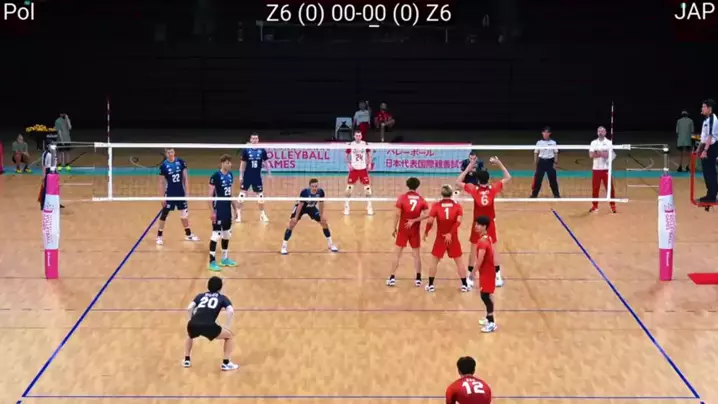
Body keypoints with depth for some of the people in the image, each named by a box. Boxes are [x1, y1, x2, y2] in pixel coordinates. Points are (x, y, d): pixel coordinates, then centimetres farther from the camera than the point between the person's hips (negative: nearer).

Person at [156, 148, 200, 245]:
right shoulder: (163, 165, -10)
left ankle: (188, 235, 28)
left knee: (184, 214, 15)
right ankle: (159, 236, 13)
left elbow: (185, 178, 3)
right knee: (164, 215, 2)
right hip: (170, 194, -3)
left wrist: (186, 192, 0)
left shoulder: (181, 162, -4)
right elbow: (161, 183, -5)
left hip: (181, 193, 3)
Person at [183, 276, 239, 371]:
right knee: (230, 335, 21)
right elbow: (231, 311, 1)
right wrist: (227, 326, 11)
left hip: (193, 325, 4)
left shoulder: (200, 296, 27)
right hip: (209, 326, -4)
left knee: (190, 335, 42)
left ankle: (187, 360, 38)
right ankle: (226, 363, 16)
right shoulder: (222, 298, 20)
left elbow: (189, 308, 13)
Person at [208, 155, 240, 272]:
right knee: (216, 235, -5)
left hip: (228, 209, 8)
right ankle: (212, 262, 1)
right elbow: (210, 195, -14)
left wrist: (235, 208, 17)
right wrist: (212, 211, -17)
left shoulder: (230, 175, 6)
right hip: (218, 210, -8)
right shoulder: (215, 176, -15)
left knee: (227, 234, 15)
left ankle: (225, 259, 28)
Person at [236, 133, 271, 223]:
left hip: (257, 176, 1)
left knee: (260, 195, 7)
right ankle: (239, 214, 9)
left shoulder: (262, 150, -3)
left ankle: (262, 214, 21)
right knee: (242, 194, 0)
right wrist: (241, 176, -2)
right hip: (247, 176, -1)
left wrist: (269, 173, 2)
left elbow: (266, 162, 6)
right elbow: (243, 163, 0)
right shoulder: (246, 150, -5)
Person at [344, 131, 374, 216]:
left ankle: (369, 207, 8)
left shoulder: (365, 145, 0)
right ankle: (346, 206, 8)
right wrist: (348, 164, -7)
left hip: (363, 169, 1)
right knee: (349, 187, -3)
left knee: (367, 187, -1)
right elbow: (347, 155, 8)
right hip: (353, 169, -1)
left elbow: (369, 154, 9)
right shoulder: (350, 145, -2)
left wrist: (369, 164, -3)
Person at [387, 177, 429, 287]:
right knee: (417, 255, 10)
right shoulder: (421, 199, -2)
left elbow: (397, 214, -12)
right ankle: (418, 279, 10)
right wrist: (415, 220, -6)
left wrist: (394, 228, -4)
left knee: (398, 254, 5)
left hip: (403, 229, -1)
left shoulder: (402, 197, -8)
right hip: (415, 231, 1)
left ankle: (392, 278, 4)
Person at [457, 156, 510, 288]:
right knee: (493, 251, 10)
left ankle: (470, 278, 15)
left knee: (473, 251, 11)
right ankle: (498, 277, 12)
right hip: (490, 224, 1)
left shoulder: (474, 190, -15)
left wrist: (468, 168, -5)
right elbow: (508, 177, 1)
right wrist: (499, 163, 2)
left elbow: (458, 182, -5)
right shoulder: (493, 188, -12)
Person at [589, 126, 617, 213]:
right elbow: (591, 155, -4)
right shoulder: (593, 143, 6)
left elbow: (613, 155, -6)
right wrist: (601, 154, -18)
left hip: (606, 168, -1)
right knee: (595, 188, 4)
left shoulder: (609, 142, 2)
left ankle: (613, 205, 7)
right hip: (596, 168, 1)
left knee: (610, 188, -2)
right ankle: (595, 206, 15)